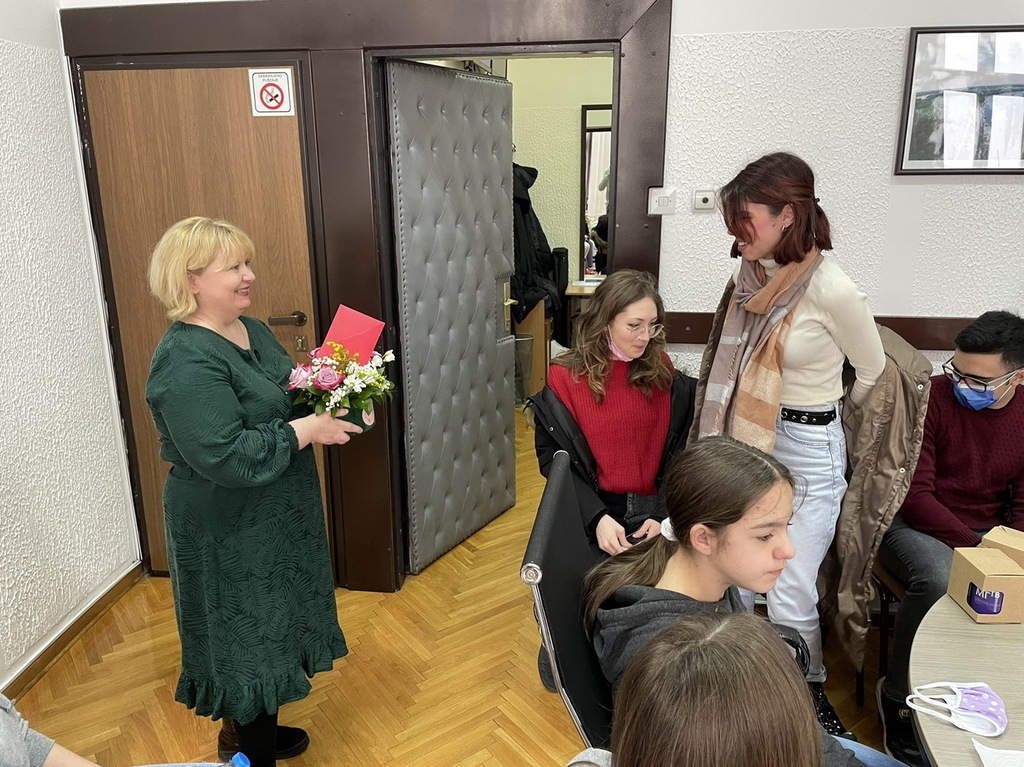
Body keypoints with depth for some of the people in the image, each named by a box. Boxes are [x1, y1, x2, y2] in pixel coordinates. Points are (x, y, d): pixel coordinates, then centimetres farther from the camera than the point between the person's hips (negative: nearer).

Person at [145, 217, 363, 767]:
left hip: (277, 516, 9)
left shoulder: (252, 330, 5)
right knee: (246, 638, 8)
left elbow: (280, 401, 17)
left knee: (271, 629, 22)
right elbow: (225, 455, -31)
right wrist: (307, 429, -25)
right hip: (228, 533, -9)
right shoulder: (186, 361, -24)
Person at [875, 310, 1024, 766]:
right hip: (917, 524, -4)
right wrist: (974, 548, -20)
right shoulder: (929, 397, -11)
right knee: (936, 579, -35)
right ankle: (898, 696, -11)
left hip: (987, 534, 4)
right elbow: (913, 493, -14)